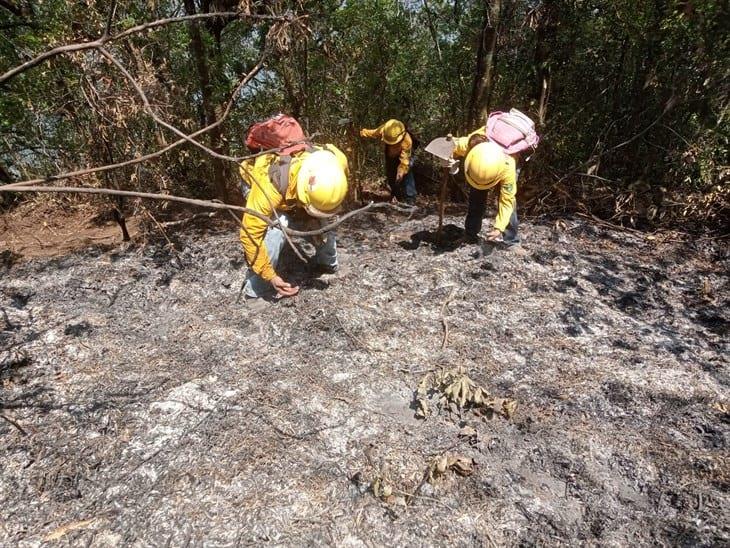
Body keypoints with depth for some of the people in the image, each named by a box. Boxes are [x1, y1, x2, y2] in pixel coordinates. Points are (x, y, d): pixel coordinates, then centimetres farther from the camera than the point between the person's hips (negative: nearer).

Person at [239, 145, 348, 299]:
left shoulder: (337, 162, -35)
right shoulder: (271, 185, -47)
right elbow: (250, 233, -38)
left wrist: (315, 216, -21)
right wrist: (271, 276, -35)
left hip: (293, 188, 5)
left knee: (322, 224, -3)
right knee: (275, 230, -30)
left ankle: (328, 263, 28)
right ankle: (256, 288, -12)